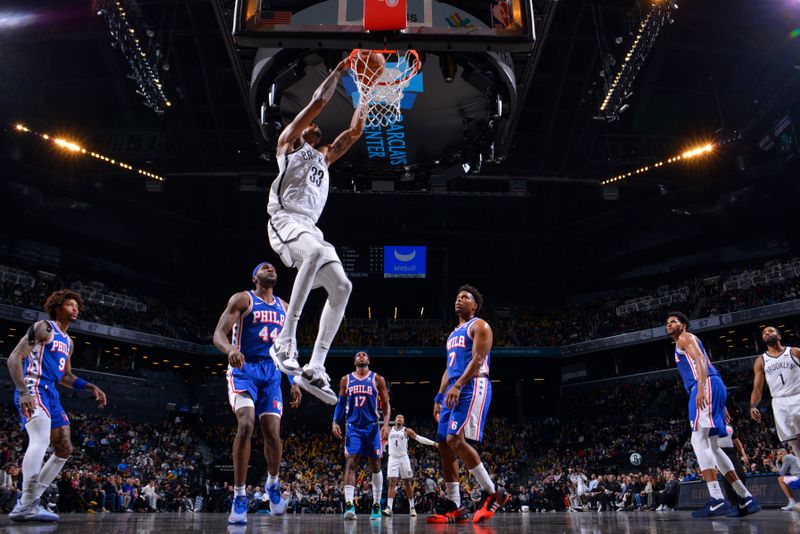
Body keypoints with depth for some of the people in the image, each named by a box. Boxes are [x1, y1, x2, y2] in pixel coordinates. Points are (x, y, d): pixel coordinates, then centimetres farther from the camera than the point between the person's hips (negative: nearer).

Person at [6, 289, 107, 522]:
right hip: (33, 390, -10)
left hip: (51, 394, 10)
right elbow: (14, 358, -12)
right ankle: (26, 506, -30)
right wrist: (23, 392, -24)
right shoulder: (43, 327, -3)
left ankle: (30, 501, 12)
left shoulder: (68, 341, 23)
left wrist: (91, 387, 16)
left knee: (64, 449, 7)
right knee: (41, 439, -29)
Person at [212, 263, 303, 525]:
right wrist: (230, 349, -36)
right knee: (246, 426, -23)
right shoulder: (242, 299, -2)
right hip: (244, 369, -4)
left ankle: (273, 484, 26)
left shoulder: (284, 307, 15)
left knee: (272, 433, -3)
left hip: (272, 373, 4)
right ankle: (239, 496, -11)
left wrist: (294, 382, 13)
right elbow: (218, 334, -13)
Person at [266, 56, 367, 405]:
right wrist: (338, 72, 15)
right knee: (316, 251, -38)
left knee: (341, 287, -9)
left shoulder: (324, 158, 33)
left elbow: (354, 132, 30)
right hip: (285, 219, -7)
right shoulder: (288, 142, 15)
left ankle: (314, 369, -10)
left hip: (309, 227, 8)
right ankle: (285, 340, -35)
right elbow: (318, 102, 7)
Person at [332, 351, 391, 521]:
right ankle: (349, 505, -18)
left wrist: (386, 424, -11)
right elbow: (340, 403, 11)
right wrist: (335, 422, -3)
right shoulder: (346, 379, 9)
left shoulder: (377, 379, 4)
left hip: (372, 427, 0)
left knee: (375, 466, 5)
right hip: (353, 427, 0)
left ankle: (376, 505, 17)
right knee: (350, 463, -13)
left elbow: (386, 405, 3)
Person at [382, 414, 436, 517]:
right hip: (393, 458, 1)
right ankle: (389, 508, -15)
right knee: (392, 482, -9)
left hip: (404, 458, -1)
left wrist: (433, 443, -9)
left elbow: (420, 438, -2)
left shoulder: (407, 431, 2)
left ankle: (412, 507, 10)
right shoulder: (389, 430, 9)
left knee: (407, 483, 2)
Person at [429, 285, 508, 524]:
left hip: (473, 388, -9)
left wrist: (458, 385, -25)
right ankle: (454, 508, 6)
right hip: (454, 391, 9)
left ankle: (493, 493, -9)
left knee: (456, 440, -21)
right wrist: (439, 398, 19)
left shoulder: (479, 326, -1)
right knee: (444, 444, 2)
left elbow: (478, 359, -14)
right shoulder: (454, 334, 26)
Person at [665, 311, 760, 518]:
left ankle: (717, 499, -27)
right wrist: (720, 406, 26)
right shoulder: (684, 344, 32)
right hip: (709, 388, 10)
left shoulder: (685, 338, 5)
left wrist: (700, 388, -27)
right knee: (711, 446, 10)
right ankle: (745, 498, 9)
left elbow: (700, 360, -12)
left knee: (699, 440, -18)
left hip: (707, 385, -10)